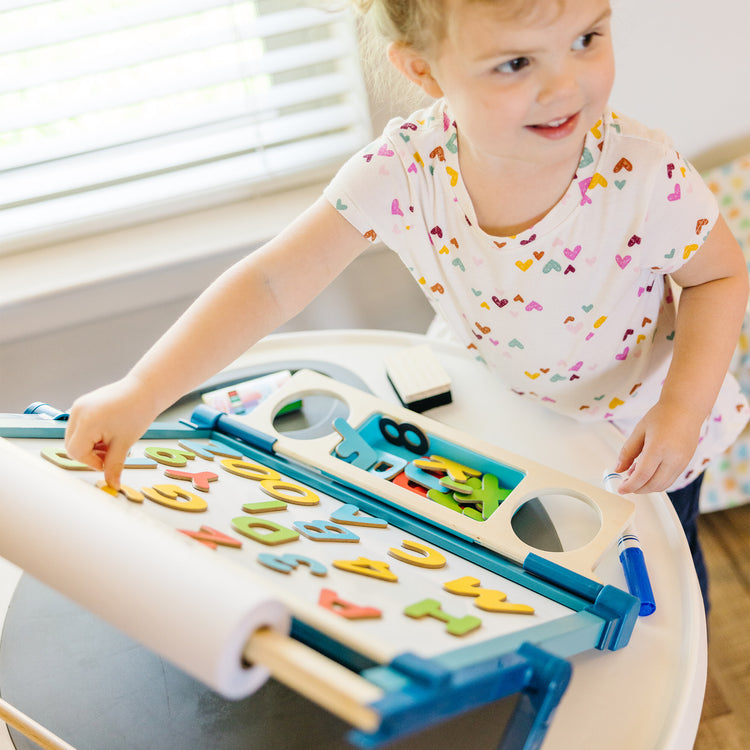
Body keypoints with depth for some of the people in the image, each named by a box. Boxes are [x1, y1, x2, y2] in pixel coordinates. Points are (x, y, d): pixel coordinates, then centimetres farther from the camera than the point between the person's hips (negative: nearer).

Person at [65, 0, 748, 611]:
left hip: (642, 434, -1)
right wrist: (140, 392, -36)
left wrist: (683, 408, -29)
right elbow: (272, 282, -27)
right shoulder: (401, 172, -30)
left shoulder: (644, 178, -34)